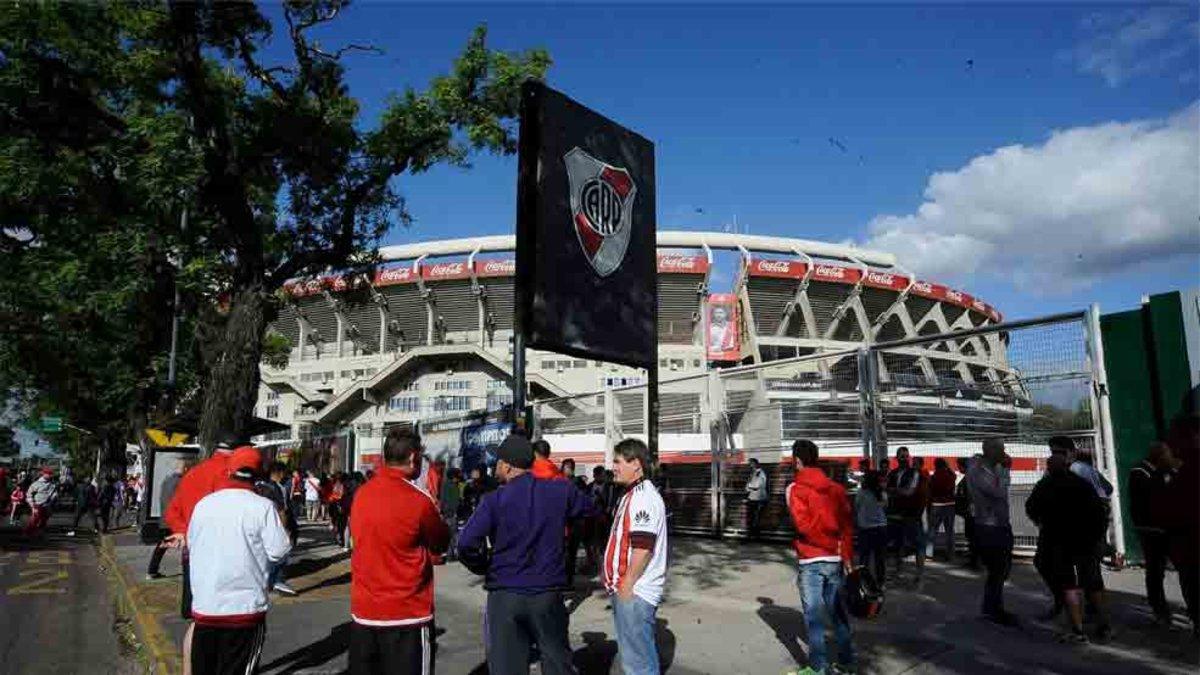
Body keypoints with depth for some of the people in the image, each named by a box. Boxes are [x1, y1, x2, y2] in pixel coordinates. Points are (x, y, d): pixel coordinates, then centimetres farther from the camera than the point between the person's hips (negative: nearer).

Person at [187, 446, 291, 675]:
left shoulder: (202, 504, 2)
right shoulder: (262, 506, -12)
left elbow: (191, 545, 14)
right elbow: (278, 551, -13)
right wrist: (284, 529, 5)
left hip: (204, 606, 4)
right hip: (245, 607, -4)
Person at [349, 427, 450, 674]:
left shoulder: (361, 494, 1)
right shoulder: (418, 501, -17)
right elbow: (441, 544, -3)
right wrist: (435, 515, 15)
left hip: (363, 611, 6)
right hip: (407, 614, -6)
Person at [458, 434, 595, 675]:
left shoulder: (494, 500, -11)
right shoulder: (560, 491, -2)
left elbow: (466, 543, -18)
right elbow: (587, 507, 17)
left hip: (505, 596, -2)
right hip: (548, 593, 2)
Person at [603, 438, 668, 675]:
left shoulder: (643, 497, -19)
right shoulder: (635, 494, 15)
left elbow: (642, 548, -24)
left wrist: (627, 585, -18)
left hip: (635, 592, -10)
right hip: (628, 589, 10)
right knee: (633, 653, 20)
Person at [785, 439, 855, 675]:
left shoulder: (795, 489, -8)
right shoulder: (836, 488, 6)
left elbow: (804, 524, -17)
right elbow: (847, 524, 3)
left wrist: (828, 544, -6)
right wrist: (846, 555, 4)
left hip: (811, 561, -5)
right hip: (836, 560, 5)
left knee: (814, 615, 3)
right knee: (838, 612, 16)